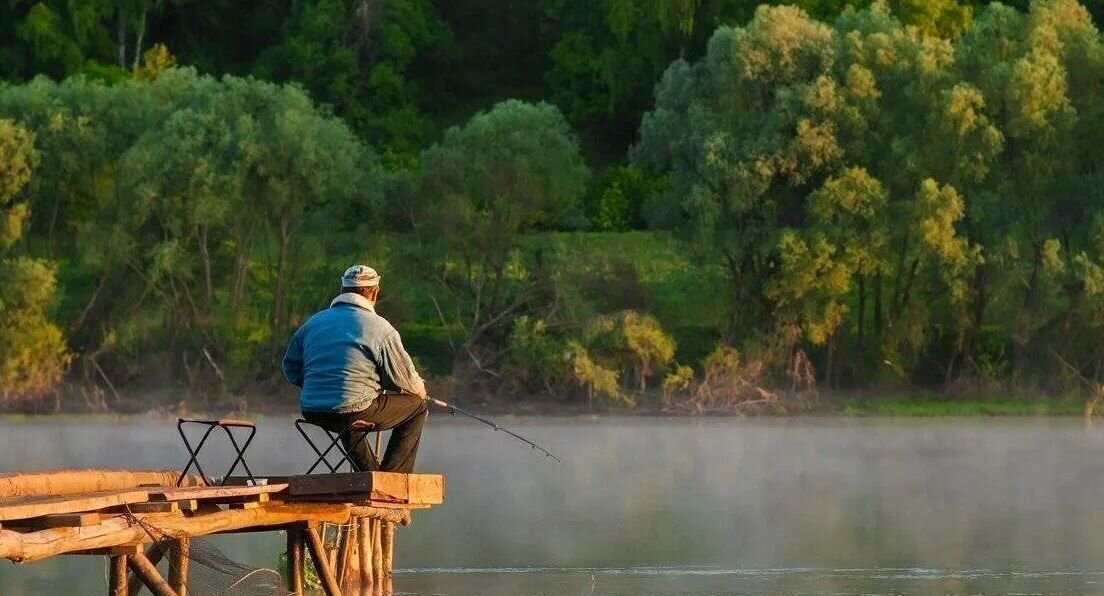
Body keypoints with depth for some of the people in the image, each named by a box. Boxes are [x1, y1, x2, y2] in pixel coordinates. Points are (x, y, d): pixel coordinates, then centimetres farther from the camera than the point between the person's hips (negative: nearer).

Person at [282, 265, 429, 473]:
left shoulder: (313, 323, 11)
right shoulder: (379, 327, -5)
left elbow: (291, 370, 19)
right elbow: (403, 378, -1)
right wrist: (420, 390, 22)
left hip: (312, 414, 6)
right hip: (355, 412, -6)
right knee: (417, 407, 12)